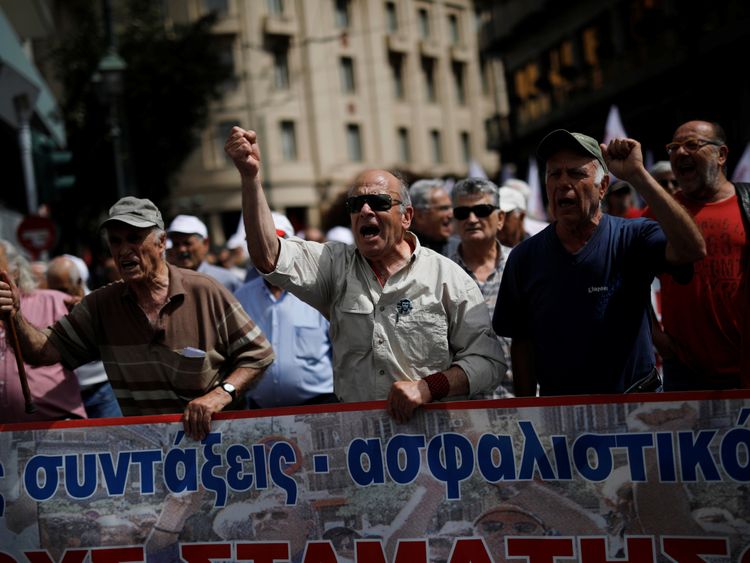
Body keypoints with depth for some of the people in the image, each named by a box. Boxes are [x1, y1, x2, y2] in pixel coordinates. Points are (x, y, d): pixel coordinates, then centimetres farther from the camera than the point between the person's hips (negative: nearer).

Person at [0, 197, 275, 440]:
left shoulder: (206, 293, -4)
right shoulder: (100, 305, 7)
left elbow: (259, 354, 0)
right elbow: (45, 351, 0)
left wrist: (221, 394, -14)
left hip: (210, 434, -3)